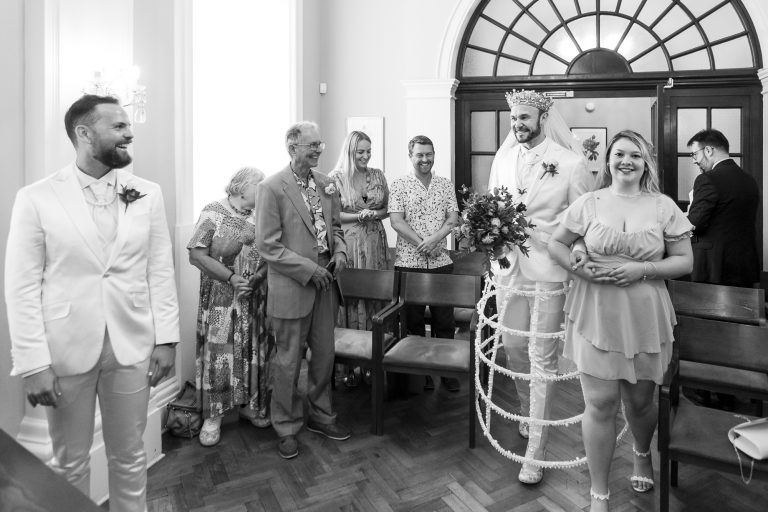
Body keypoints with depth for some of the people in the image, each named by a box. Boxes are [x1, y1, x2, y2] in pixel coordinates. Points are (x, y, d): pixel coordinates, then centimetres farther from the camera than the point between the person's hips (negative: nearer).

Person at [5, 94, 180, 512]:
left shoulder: (148, 194, 1)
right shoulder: (36, 198, -6)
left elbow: (161, 271, 2)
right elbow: (22, 287, -6)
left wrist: (166, 338, -1)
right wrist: (33, 364, -11)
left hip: (132, 347, 2)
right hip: (66, 351, -1)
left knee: (129, 457, 15)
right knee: (70, 462, 15)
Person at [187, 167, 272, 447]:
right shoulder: (213, 213, -5)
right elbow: (196, 254, -11)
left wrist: (258, 276, -13)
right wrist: (231, 277, -18)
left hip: (255, 298, 4)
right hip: (222, 300, -4)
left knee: (254, 352, 12)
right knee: (218, 354, 1)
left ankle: (250, 403, 30)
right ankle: (213, 416, 14)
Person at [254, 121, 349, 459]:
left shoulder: (326, 184, 8)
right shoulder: (272, 188, -11)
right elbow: (267, 246, -14)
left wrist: (340, 251, -1)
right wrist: (309, 269, -17)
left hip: (324, 283, 6)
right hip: (291, 287, -6)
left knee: (324, 355, 16)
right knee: (288, 361, 7)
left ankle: (321, 416, 36)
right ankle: (287, 428, 25)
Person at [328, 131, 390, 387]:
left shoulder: (377, 175, 10)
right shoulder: (336, 178, -2)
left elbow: (388, 208, 14)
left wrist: (375, 214, -7)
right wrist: (358, 216, -14)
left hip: (375, 243, 4)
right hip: (349, 244, -3)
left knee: (376, 297, 4)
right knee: (351, 297, -1)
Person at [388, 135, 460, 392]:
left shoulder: (446, 184, 10)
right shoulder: (400, 184, 1)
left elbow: (452, 219, 2)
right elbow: (396, 221, -7)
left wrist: (434, 239, -16)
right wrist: (422, 243, -15)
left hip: (441, 262, 2)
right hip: (409, 262, -2)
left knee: (444, 320, 6)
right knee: (413, 320, 8)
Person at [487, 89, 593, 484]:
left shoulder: (570, 163, -5)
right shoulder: (502, 160, 8)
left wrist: (532, 227, -13)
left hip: (548, 272, -4)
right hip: (508, 266, 4)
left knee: (542, 359, 1)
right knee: (513, 346, 14)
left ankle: (535, 451, 12)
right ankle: (528, 411, 44)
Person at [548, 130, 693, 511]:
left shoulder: (664, 207, 2)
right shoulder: (589, 203, 2)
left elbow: (684, 261, 3)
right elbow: (556, 243, 7)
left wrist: (642, 270, -14)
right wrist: (578, 269, -11)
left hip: (644, 317, 1)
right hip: (596, 315, -1)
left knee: (640, 400, 14)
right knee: (600, 404, 0)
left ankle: (642, 454, 51)